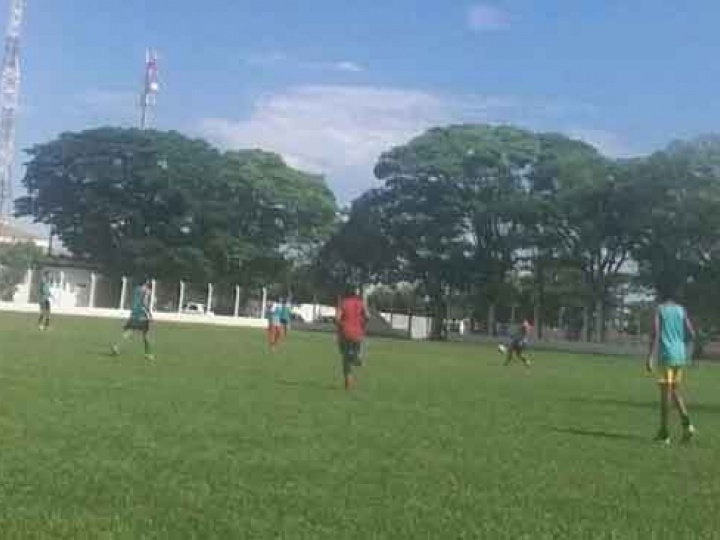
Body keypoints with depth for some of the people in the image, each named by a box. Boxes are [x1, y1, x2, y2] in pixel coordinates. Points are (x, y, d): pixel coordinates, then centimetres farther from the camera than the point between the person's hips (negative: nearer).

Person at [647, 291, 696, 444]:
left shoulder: (659, 310, -1)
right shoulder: (681, 310, 10)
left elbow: (655, 333, -13)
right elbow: (691, 334, 7)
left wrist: (650, 357, -16)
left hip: (666, 355, -4)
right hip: (680, 356, 4)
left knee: (665, 392, 0)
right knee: (675, 390, 16)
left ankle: (664, 433, 2)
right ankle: (687, 424, -2)